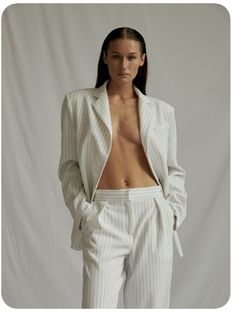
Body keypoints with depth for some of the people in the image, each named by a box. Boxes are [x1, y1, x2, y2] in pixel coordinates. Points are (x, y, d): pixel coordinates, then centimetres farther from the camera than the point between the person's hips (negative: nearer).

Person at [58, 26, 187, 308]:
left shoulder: (162, 110, 10)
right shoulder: (77, 101, 7)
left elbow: (173, 169, 13)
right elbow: (69, 164, 6)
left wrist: (173, 212, 0)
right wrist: (82, 211, -5)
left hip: (152, 213, 2)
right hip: (103, 214, -1)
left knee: (150, 302, 7)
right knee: (98, 303, -7)